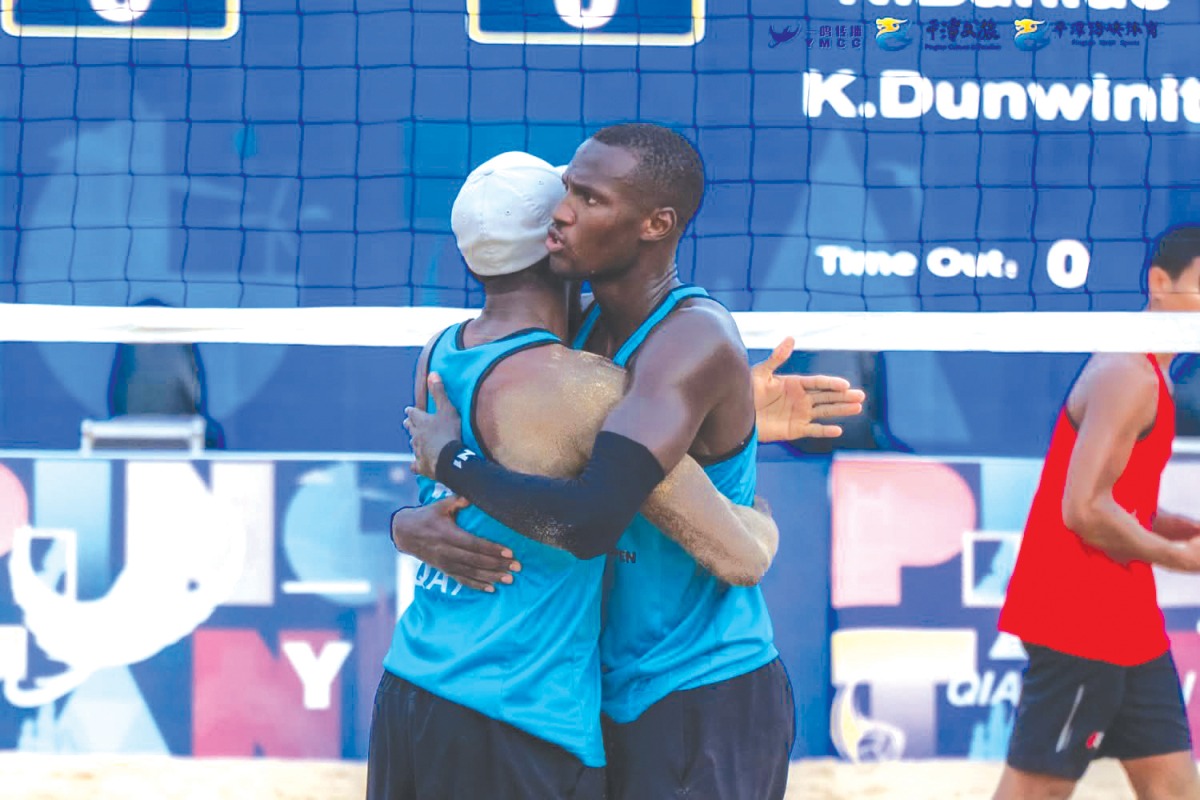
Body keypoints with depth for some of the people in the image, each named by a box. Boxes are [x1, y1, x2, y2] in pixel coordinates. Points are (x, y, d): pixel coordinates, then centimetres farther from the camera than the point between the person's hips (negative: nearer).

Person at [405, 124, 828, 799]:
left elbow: (589, 520, -33)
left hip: (707, 705, -8)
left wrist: (451, 457, -18)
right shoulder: (585, 330, 5)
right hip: (620, 696, 8)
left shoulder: (693, 341, -21)